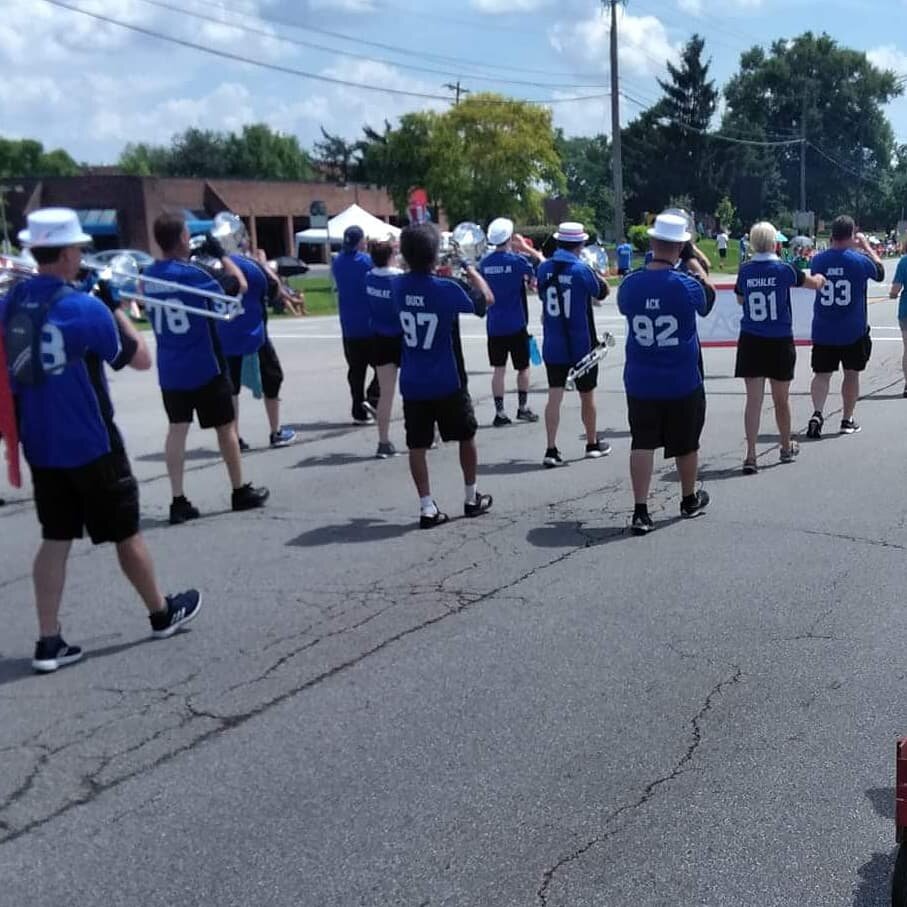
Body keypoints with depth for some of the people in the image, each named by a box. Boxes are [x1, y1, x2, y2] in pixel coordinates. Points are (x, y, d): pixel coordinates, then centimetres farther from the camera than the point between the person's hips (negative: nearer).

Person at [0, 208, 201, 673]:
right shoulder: (86, 307, -19)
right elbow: (141, 359, -9)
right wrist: (115, 307, -1)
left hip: (40, 445, 6)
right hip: (90, 445, -6)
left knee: (55, 538, 12)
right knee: (125, 533, 10)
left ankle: (48, 642, 10)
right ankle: (163, 614, 28)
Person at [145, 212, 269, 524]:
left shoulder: (149, 275, 3)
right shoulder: (191, 273, -17)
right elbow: (238, 286, -10)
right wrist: (220, 253, 0)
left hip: (169, 369, 6)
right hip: (205, 366, -5)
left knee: (177, 429, 6)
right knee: (225, 426, 8)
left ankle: (178, 501, 1)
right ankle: (241, 492, 19)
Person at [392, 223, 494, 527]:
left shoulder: (399, 285, -4)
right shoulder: (447, 288, -18)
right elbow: (487, 300, -2)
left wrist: (439, 272, 17)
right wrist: (471, 270, 10)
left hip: (412, 382, 3)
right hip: (447, 382, -3)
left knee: (417, 445, 6)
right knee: (466, 437, 16)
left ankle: (427, 507, 3)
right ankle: (472, 498, 26)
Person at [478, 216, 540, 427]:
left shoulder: (485, 262, 0)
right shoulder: (517, 260, -12)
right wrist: (527, 248, 9)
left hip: (494, 325, 4)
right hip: (516, 324, -4)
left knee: (498, 368, 6)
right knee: (523, 367, 12)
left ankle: (500, 413, 4)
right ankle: (522, 408, 18)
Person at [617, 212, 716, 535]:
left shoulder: (630, 284, -9)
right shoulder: (687, 284, -15)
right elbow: (706, 303, 6)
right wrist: (698, 269, 22)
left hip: (640, 382, 1)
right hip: (683, 382, -1)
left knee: (642, 443, 5)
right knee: (686, 442, 17)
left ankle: (640, 512, -4)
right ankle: (689, 500, 35)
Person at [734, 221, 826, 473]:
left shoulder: (745, 271, -3)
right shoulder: (784, 269, -9)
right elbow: (816, 283, 7)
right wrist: (819, 278, 30)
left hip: (751, 342, 1)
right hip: (780, 343, -1)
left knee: (753, 400, 1)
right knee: (781, 400, 14)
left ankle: (751, 456, -7)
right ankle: (787, 448, 34)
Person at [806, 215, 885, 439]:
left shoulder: (818, 260, -5)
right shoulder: (860, 260, -11)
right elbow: (880, 272, 9)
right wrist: (866, 246, 17)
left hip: (823, 330, 1)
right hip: (853, 332, -1)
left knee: (821, 374, 5)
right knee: (851, 374, 13)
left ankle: (817, 413, -16)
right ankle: (847, 421, 19)